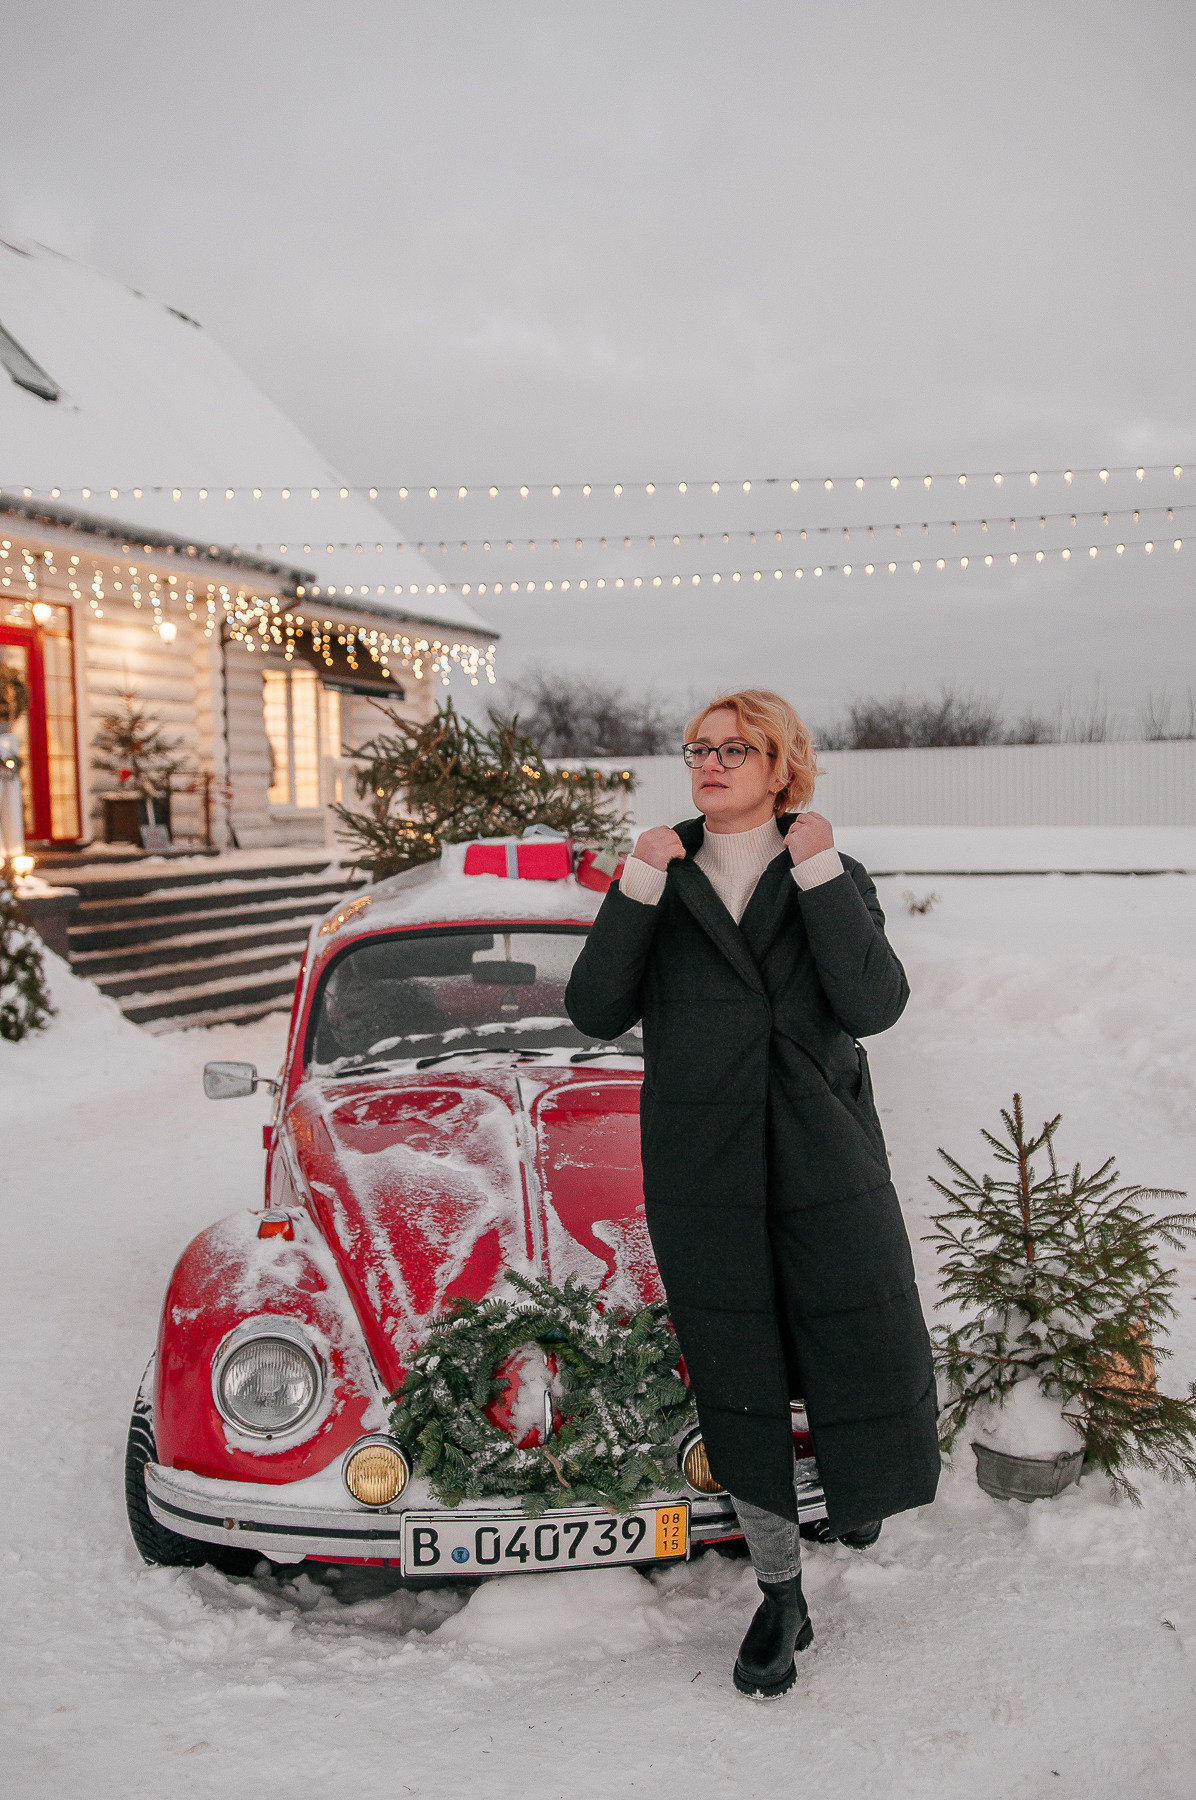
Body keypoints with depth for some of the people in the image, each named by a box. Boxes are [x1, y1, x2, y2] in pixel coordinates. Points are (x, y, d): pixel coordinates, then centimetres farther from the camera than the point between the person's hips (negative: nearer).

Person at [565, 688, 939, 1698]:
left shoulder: (833, 876, 2)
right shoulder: (664, 879, 4)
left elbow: (875, 1006, -13)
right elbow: (596, 1012, -7)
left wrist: (820, 876, -16)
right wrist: (638, 889, -15)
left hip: (827, 1168, 0)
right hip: (701, 1176, 1)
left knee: (872, 1366, 4)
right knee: (738, 1387, 9)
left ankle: (859, 1482, 42)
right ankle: (781, 1597, 30)